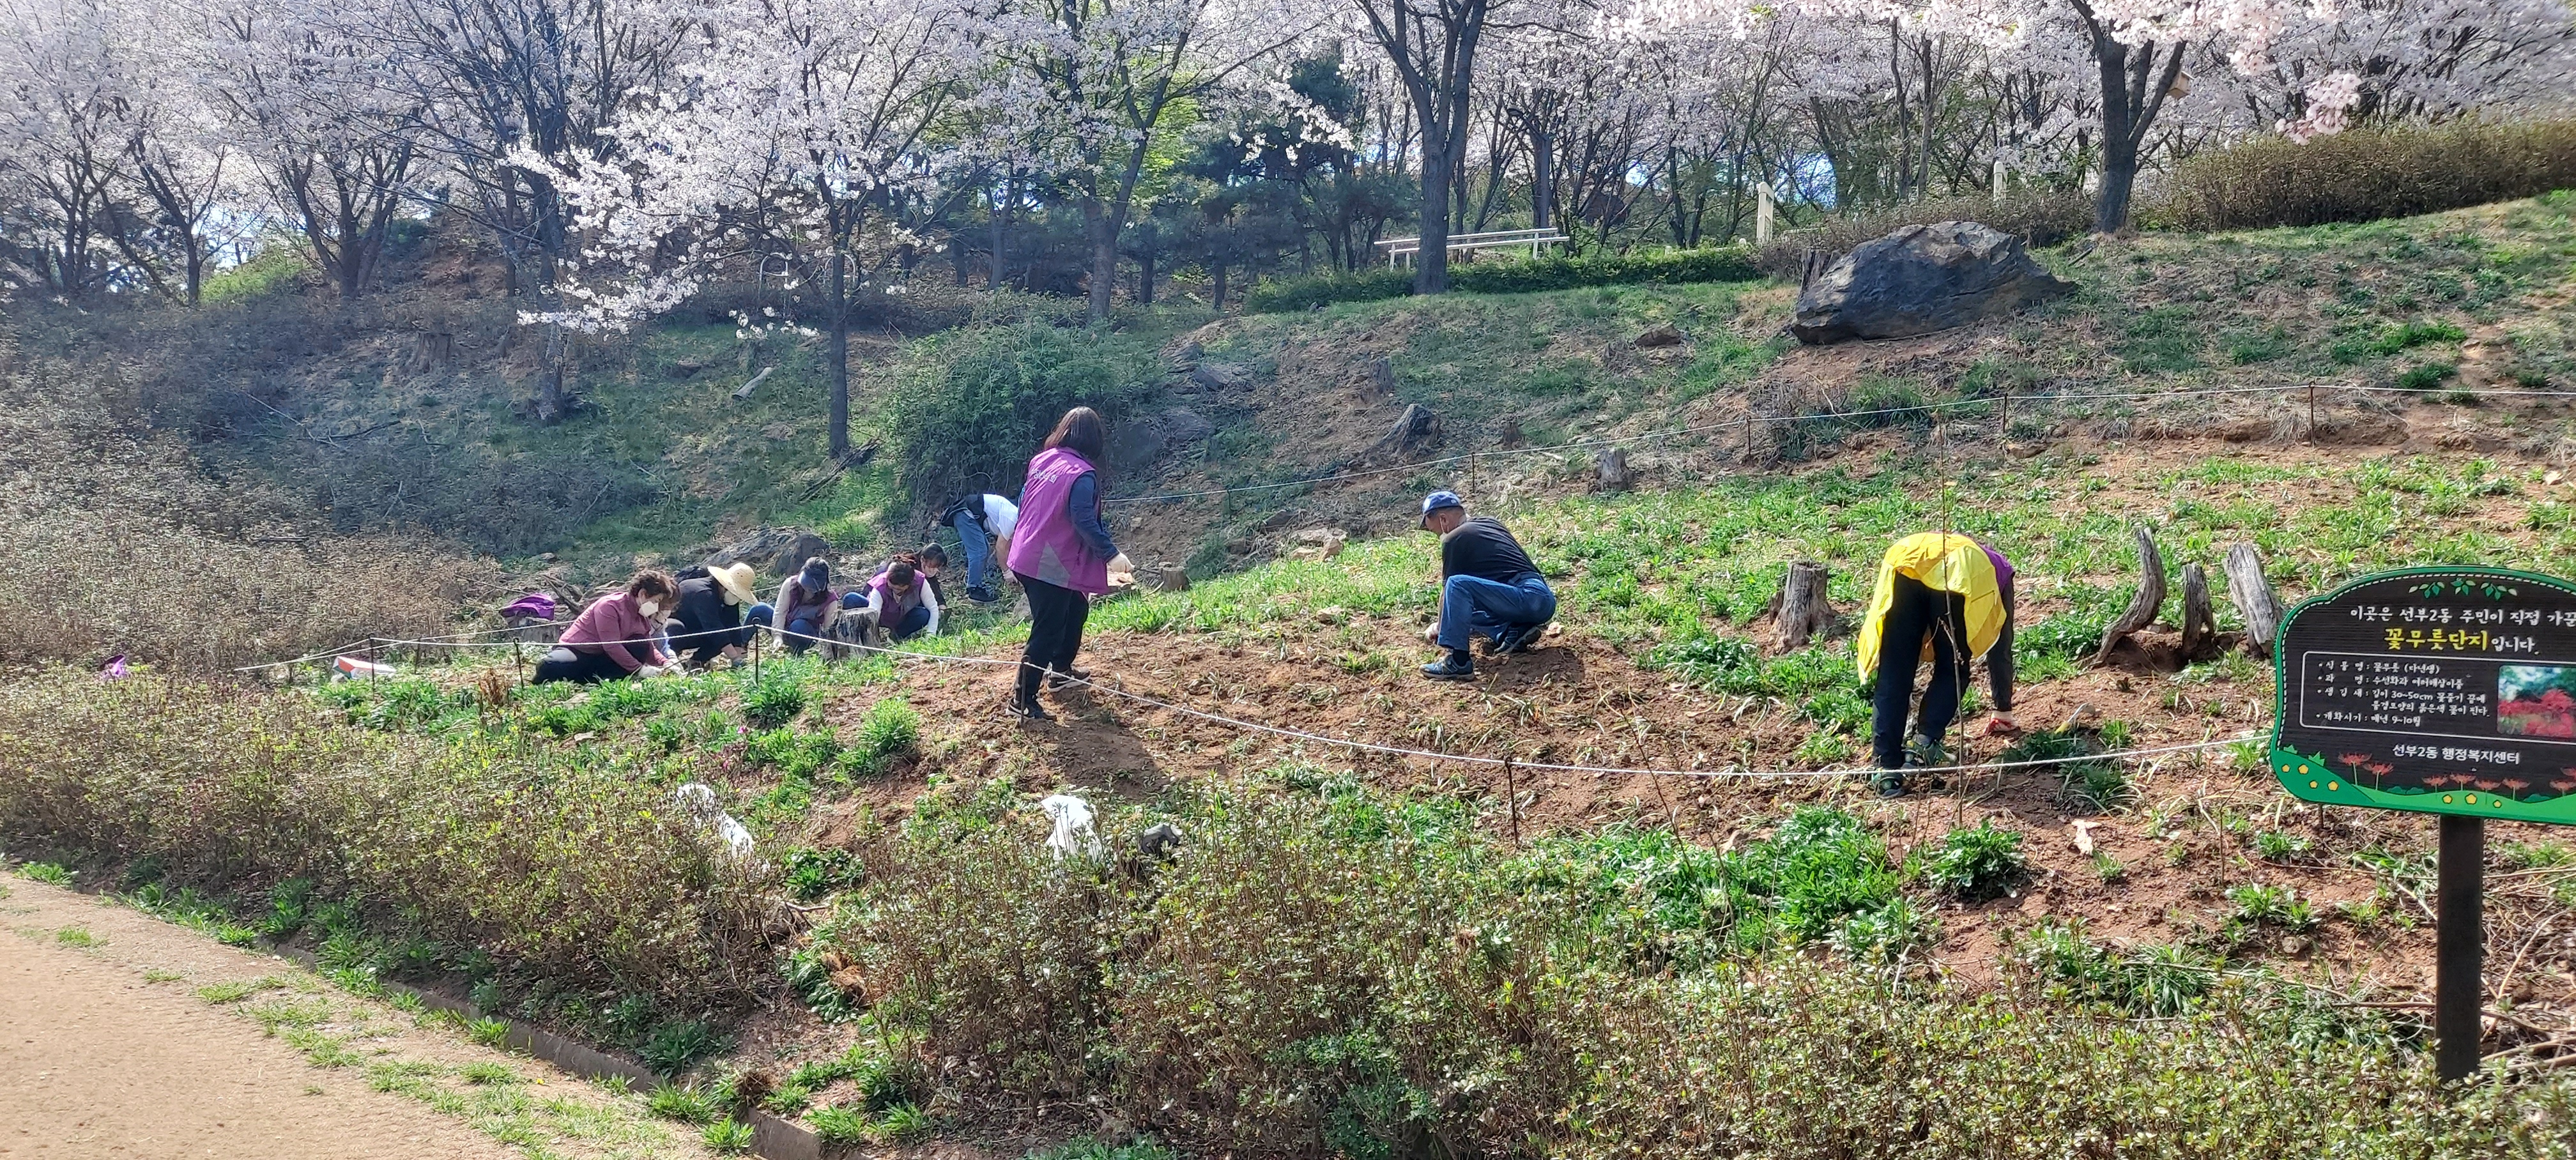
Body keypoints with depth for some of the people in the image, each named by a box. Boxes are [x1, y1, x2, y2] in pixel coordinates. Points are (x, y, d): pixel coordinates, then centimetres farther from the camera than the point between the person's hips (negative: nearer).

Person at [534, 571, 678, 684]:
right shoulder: (609, 606, -20)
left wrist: (666, 663, -12)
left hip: (601, 658, 7)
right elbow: (611, 646, -26)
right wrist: (639, 669, -28)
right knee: (550, 668, -38)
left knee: (640, 647, -16)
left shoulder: (642, 616, 6)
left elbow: (649, 650, 8)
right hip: (576, 651, -7)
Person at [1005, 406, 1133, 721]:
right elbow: (1086, 523, -25)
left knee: (1075, 609, 27)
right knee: (1047, 632, 0)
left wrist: (1018, 543, 28)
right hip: (1053, 568, -9)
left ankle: (1061, 669, 41)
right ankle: (1023, 700, 4)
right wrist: (1112, 555, -20)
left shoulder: (1041, 460, 5)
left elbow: (1024, 504, 15)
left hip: (1026, 557, 9)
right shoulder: (1082, 474, -19)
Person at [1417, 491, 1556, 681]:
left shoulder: (1454, 539, -2)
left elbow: (1447, 590, 6)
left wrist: (1441, 632, 21)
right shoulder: (1491, 523, 22)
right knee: (1462, 614, 23)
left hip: (1529, 598, -9)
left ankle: (1458, 662, -27)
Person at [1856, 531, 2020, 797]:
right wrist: (2004, 712, 46)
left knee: (1892, 678, 6)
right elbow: (2000, 648, 39)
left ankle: (1888, 769, -2)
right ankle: (1925, 743, -1)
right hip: (1961, 574, -2)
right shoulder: (1998, 569, 40)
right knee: (1952, 671, 16)